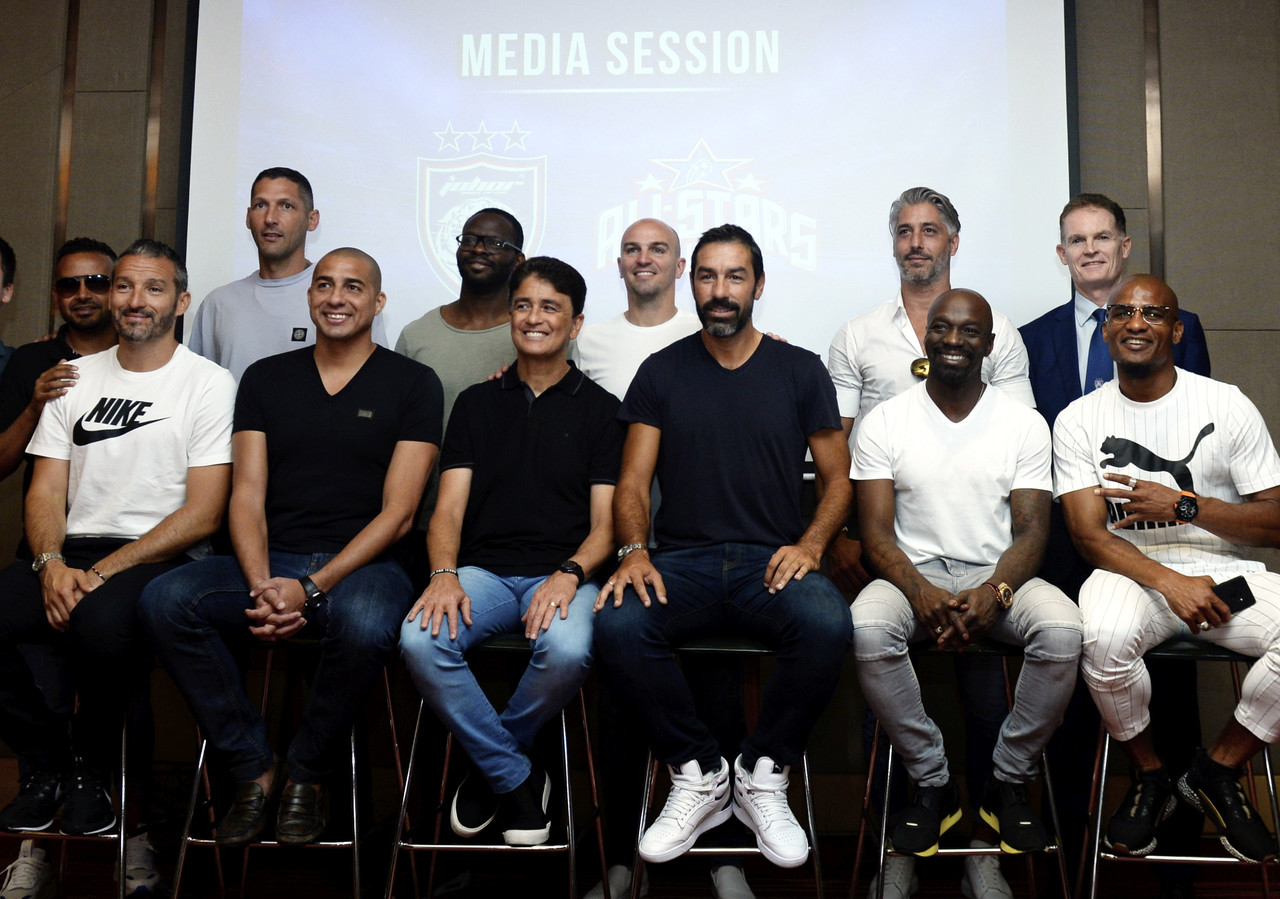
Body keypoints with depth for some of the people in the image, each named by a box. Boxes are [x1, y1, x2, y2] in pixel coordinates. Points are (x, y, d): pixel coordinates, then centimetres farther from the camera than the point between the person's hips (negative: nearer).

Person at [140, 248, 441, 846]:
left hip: (364, 564, -3)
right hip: (270, 562, 4)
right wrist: (261, 586, -14)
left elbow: (398, 511, -4)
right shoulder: (266, 378, 14)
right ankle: (254, 768, -9)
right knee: (164, 601, -24)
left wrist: (311, 588, -16)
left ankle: (306, 773, -9)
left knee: (365, 626, -38)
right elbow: (247, 496, 6)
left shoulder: (412, 383, 4)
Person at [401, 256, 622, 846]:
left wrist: (569, 575, -17)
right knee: (421, 640, -30)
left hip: (564, 575, -2)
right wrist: (444, 573, -13)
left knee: (567, 651, -35)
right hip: (483, 570, 2)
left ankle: (490, 763, -2)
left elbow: (606, 523, 4)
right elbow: (449, 508, 8)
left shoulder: (599, 409, 11)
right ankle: (516, 779, -9)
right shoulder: (476, 403, 17)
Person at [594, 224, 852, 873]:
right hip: (682, 561, 1)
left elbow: (838, 478, 10)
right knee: (616, 624, -31)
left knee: (828, 625, -34)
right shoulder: (661, 371, 11)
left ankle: (763, 777, -9)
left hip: (773, 562, 0)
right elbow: (632, 481, 7)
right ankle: (699, 777, -10)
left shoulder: (799, 370, 10)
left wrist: (810, 545, -10)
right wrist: (634, 551, -14)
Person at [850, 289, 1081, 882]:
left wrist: (994, 593, -23)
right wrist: (921, 593, -24)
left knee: (1062, 630, -31)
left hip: (999, 574, 1)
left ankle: (1008, 782, -8)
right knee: (868, 629, -34)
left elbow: (1030, 531, -2)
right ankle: (932, 783, -13)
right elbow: (876, 533, -4)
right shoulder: (884, 423, 1)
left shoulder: (1024, 425, 4)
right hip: (913, 572, 0)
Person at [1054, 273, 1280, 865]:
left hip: (1223, 571, 2)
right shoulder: (1080, 420, 4)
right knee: (1105, 639, -36)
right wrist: (1169, 582, -22)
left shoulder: (1227, 406, 4)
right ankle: (1149, 776, -4)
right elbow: (1090, 535, -5)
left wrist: (1184, 506, -15)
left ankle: (1216, 771, -2)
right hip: (1131, 572, -1)